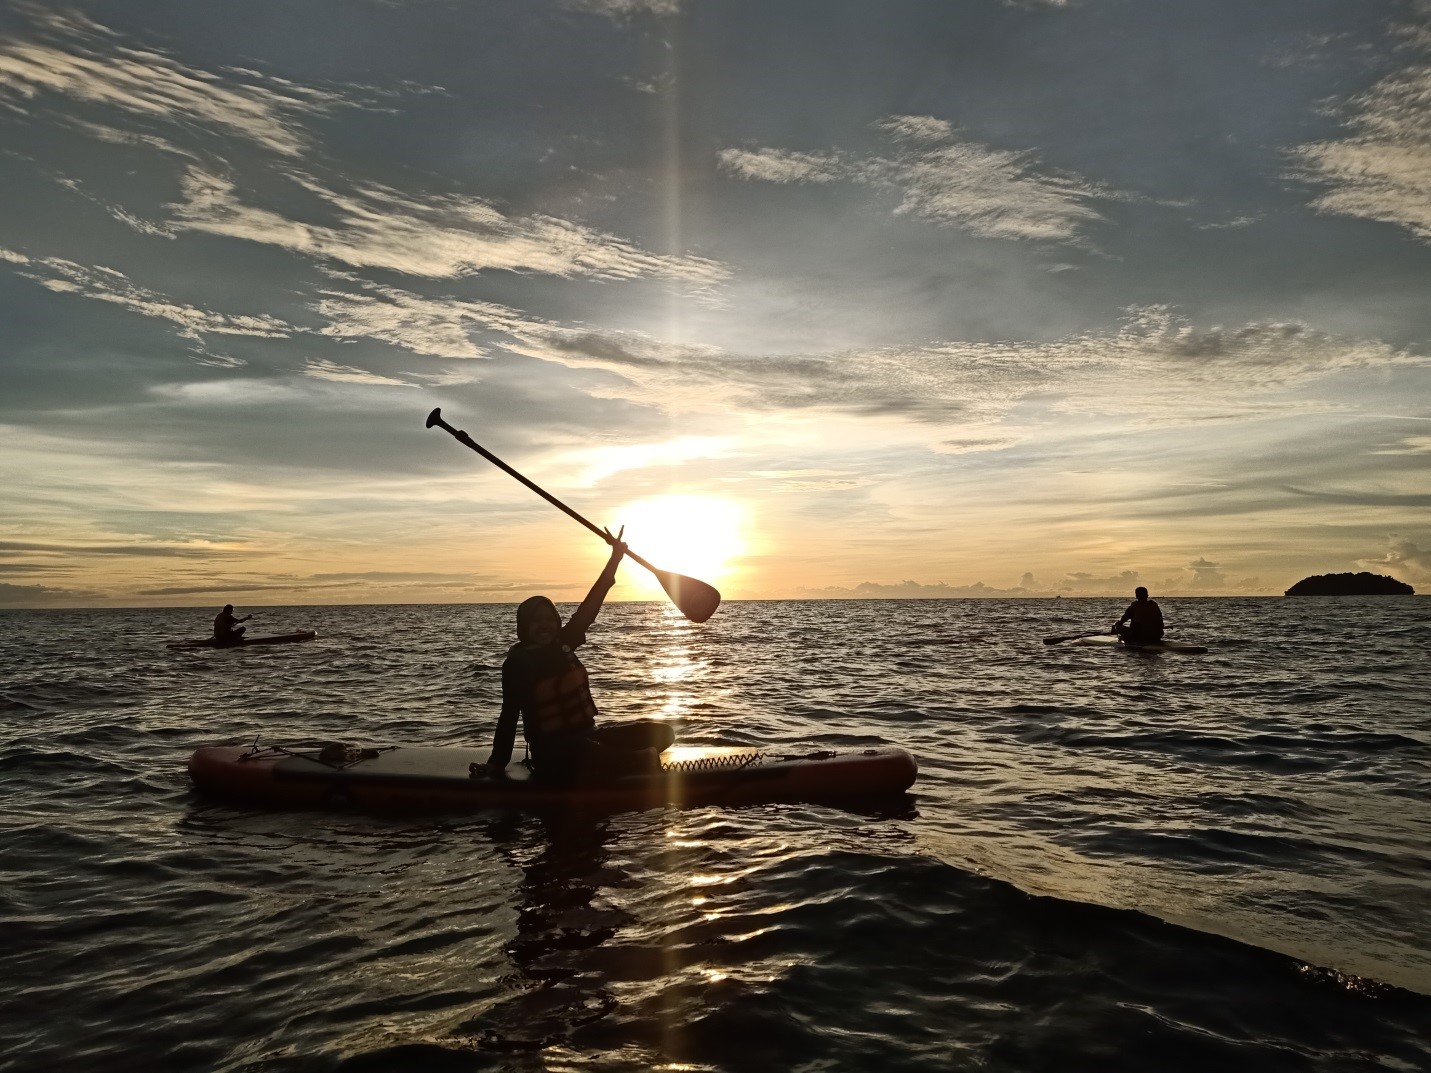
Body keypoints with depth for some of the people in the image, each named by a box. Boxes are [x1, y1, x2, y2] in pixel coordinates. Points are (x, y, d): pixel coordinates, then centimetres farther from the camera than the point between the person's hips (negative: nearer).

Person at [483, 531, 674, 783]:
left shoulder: (561, 645, 8)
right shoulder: (517, 663, -8)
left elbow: (589, 606, 6)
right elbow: (509, 717, -10)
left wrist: (616, 557, 3)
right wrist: (496, 763, -14)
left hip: (586, 738, 8)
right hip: (556, 755, -8)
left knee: (661, 732, 2)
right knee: (646, 759, -25)